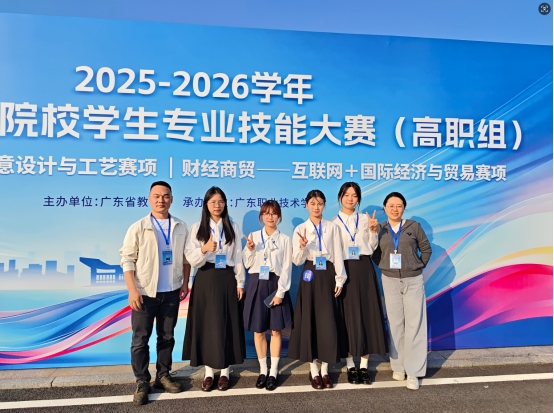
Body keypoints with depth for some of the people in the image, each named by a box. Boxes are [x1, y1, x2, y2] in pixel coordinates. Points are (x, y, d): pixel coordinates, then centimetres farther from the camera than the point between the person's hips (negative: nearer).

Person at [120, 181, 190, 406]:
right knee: (140, 339, 6)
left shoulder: (181, 227, 3)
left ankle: (163, 376, 29)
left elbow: (186, 257, 10)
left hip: (171, 292, 3)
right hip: (145, 292, -2)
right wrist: (132, 290, -13)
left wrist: (185, 284, 7)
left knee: (167, 337, 14)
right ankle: (142, 382, 20)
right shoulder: (138, 227, -6)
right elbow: (127, 259, -7)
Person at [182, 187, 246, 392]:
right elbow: (191, 259, -5)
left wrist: (240, 282, 1)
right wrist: (204, 249, -25)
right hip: (205, 280, 0)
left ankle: (225, 371, 18)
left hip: (227, 279, 0)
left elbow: (238, 257, 4)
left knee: (226, 325, 5)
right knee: (206, 325, 5)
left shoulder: (233, 227, 4)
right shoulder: (197, 228, 2)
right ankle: (208, 372, 18)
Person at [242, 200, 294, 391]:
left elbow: (287, 268, -3)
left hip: (276, 284, -1)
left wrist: (280, 292, -9)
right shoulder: (253, 236, 4)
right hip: (257, 284, 2)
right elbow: (247, 264, 6)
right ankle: (262, 370, 22)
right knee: (258, 331, 7)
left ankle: (273, 372, 17)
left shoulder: (284, 239, -1)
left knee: (276, 330, 4)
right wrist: (250, 250, -13)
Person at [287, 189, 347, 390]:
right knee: (310, 322, 3)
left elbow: (338, 255, 3)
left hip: (328, 276, 1)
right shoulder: (300, 229, 3)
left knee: (329, 323, 2)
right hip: (310, 277, 0)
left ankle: (325, 370, 17)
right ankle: (314, 371, 16)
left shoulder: (333, 227, 5)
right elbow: (297, 261, -2)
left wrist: (339, 279, -2)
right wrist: (302, 246, -21)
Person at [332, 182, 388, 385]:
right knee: (349, 316, 2)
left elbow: (372, 247, 9)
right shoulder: (334, 222, 3)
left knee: (368, 315, 2)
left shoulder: (365, 218, 9)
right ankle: (351, 366, 15)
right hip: (345, 270, -2)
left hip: (364, 269, 2)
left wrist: (373, 231, -5)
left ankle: (364, 366, 15)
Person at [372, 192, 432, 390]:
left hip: (413, 281, -1)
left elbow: (426, 249, 5)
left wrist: (418, 266, 1)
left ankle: (413, 372, 6)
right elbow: (374, 253, 7)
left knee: (414, 325, -1)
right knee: (395, 324, 8)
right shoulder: (379, 229, 1)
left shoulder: (414, 226, -2)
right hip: (390, 281, 1)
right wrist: (384, 267, -2)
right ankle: (398, 366, 21)